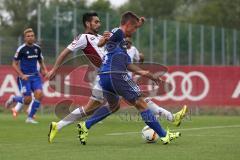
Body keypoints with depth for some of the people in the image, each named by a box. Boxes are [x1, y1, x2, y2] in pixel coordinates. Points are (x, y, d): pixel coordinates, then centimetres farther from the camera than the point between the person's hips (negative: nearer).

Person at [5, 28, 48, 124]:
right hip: (25, 76, -4)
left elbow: (41, 61, 19)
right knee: (28, 100, -10)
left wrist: (44, 70, -1)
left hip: (35, 76, 4)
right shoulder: (21, 49, -9)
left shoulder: (37, 48, 5)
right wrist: (21, 75, -17)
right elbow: (14, 64, -5)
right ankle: (13, 99, 25)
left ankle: (30, 117, -2)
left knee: (39, 94, -17)